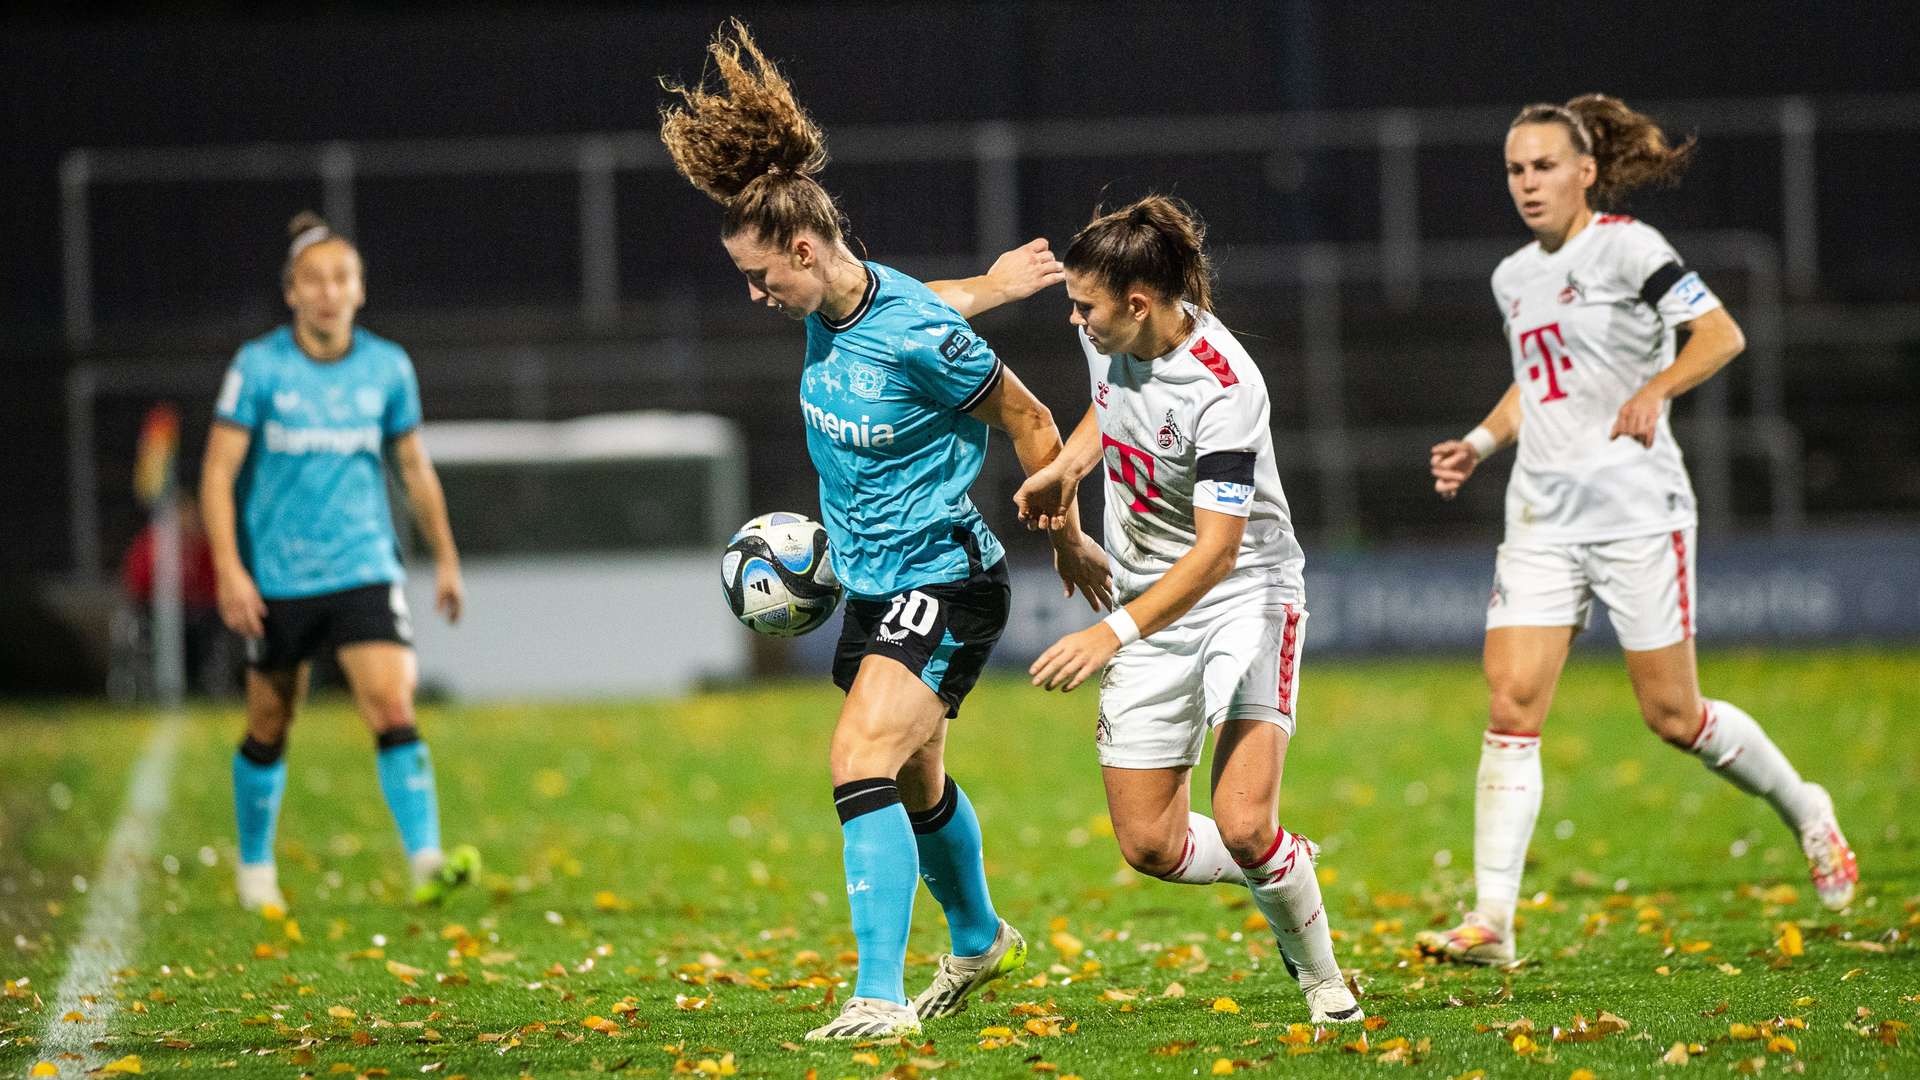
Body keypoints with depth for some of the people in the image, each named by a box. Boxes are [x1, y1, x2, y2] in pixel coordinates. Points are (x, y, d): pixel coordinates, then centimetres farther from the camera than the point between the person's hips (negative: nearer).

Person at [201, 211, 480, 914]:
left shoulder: (388, 368, 2)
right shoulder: (258, 368, -6)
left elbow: (414, 467, 15)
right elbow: (218, 473, -7)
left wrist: (445, 559, 18)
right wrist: (229, 569, -16)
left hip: (364, 570, 1)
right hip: (276, 578, -1)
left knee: (393, 710, -17)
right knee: (270, 729, 11)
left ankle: (426, 861, -24)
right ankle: (255, 868, 30)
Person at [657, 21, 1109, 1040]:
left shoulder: (918, 337, -25)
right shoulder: (830, 301, -2)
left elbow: (1028, 421, -14)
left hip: (943, 584, -9)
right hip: (874, 586, 9)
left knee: (862, 763, -25)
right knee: (915, 781, 24)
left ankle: (882, 996, -29)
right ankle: (978, 939, 49)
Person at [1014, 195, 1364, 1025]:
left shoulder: (1224, 389, -27)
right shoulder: (1107, 337, -5)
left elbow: (1216, 551, -29)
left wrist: (1114, 635, -37)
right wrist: (1066, 468, 3)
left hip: (1244, 592, -7)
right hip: (1150, 609, 7)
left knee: (1244, 827, -20)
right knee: (1150, 847, -1)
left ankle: (1320, 973, 5)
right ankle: (1286, 877, 27)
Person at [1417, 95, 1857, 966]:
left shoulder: (1626, 247, -7)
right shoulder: (1513, 279, 14)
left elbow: (1721, 333, -13)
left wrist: (1655, 390, -28)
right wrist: (1479, 443, 12)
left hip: (1636, 509, -6)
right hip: (1542, 519, 6)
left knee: (1672, 715, 0)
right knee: (1511, 705, -9)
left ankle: (1805, 811, 27)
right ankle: (1491, 921, -12)